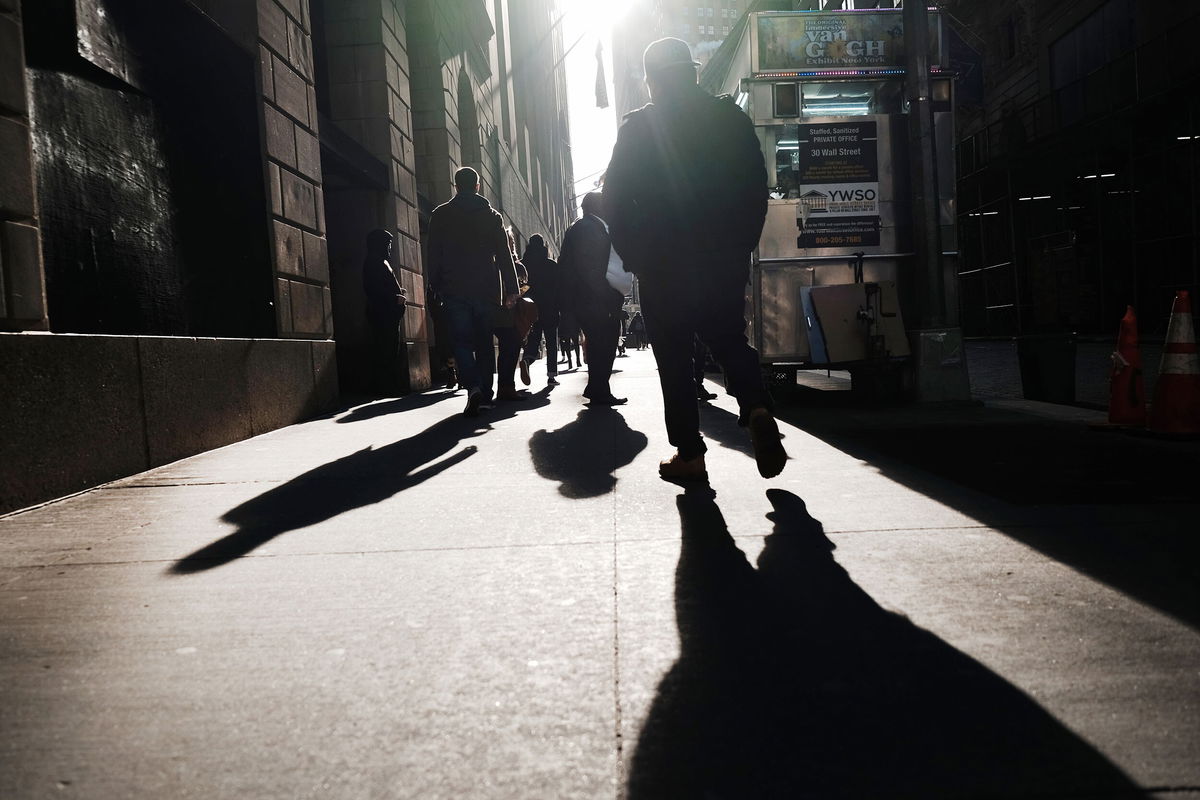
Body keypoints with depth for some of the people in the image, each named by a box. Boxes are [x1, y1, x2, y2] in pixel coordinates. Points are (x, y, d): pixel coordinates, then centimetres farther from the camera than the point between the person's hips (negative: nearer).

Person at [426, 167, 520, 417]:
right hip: (487, 289, 2)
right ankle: (486, 391, 14)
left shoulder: (440, 215, 4)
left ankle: (472, 387, -24)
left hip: (454, 290, -1)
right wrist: (511, 289, 4)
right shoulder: (492, 215, 7)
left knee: (462, 340, -3)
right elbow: (504, 256, 4)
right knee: (484, 340, 12)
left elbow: (433, 256, 1)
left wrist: (436, 287, 6)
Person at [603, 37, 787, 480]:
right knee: (731, 343, 15)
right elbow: (756, 188, 4)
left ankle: (689, 454, 6)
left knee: (675, 360, 6)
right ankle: (758, 410, -11)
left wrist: (634, 258, 4)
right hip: (724, 261, 2)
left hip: (662, 265, -2)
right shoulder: (731, 118, 4)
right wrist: (741, 246, 11)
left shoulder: (637, 127, -3)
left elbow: (615, 201, -5)